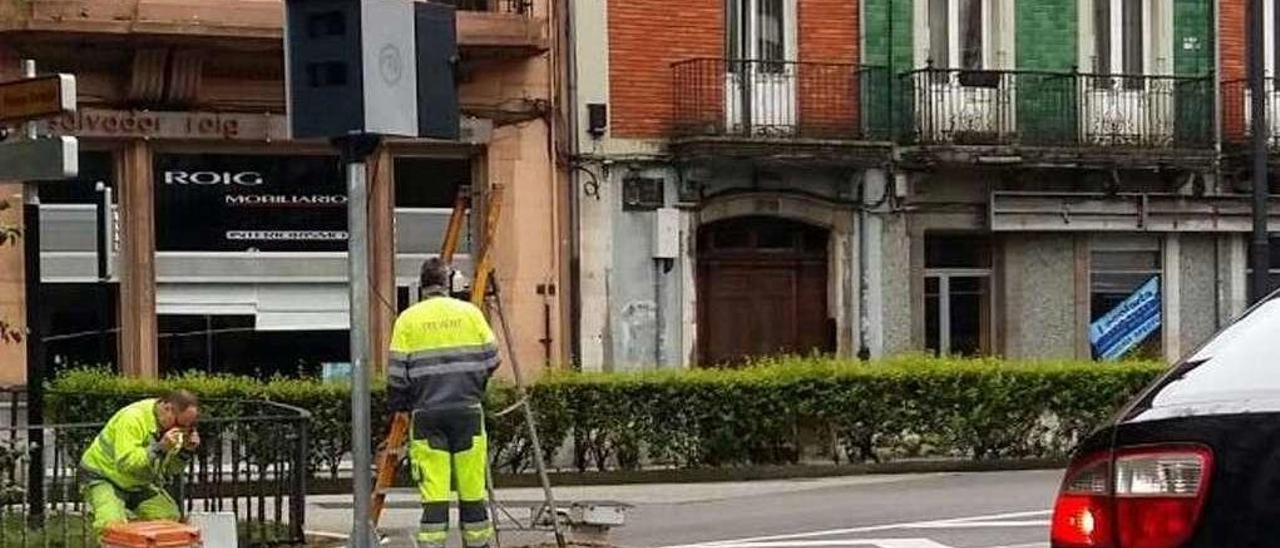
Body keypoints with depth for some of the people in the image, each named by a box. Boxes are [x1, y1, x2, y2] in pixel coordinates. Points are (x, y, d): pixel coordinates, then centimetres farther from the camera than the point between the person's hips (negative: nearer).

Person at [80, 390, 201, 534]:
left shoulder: (175, 425, -5)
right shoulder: (132, 419, -28)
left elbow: (170, 470, 3)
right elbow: (124, 463, -37)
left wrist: (187, 451, -16)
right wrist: (159, 448, -41)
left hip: (137, 484, 7)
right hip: (103, 477, -7)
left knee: (170, 516, -8)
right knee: (114, 523, -30)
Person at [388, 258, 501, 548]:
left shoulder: (408, 319, 2)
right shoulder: (470, 313, 6)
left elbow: (397, 372, 0)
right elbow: (491, 358, 9)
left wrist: (399, 406, 15)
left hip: (427, 413, -1)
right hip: (467, 409, 1)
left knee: (433, 491, -4)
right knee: (473, 490, 7)